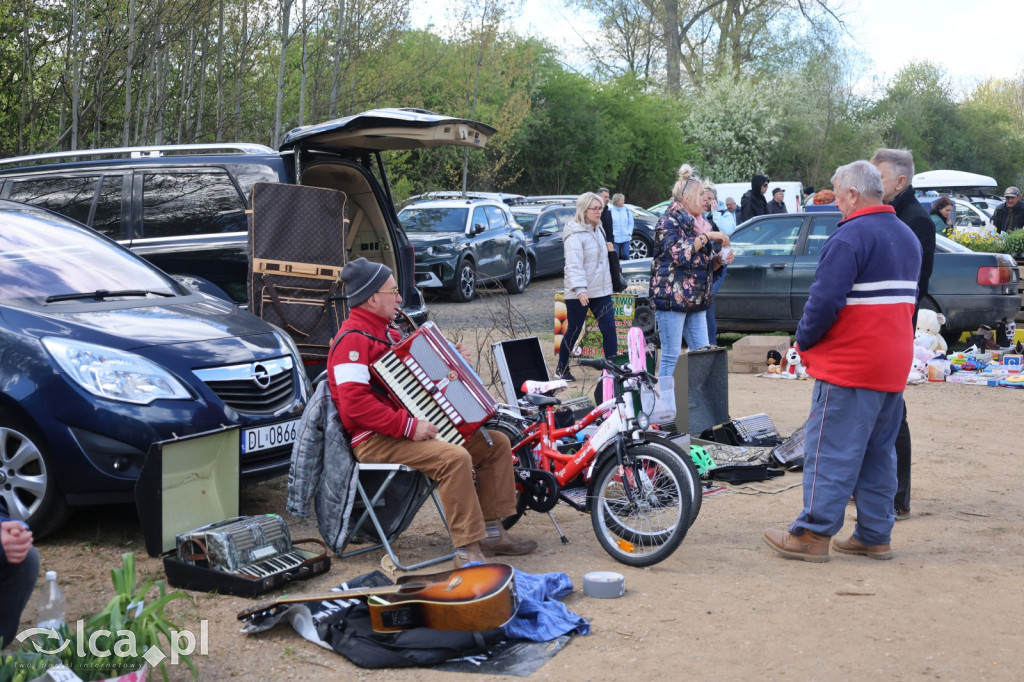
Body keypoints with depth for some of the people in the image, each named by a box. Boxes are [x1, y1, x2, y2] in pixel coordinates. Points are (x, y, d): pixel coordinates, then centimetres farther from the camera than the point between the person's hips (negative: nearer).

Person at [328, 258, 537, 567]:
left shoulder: (386, 333, 18)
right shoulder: (352, 340, -15)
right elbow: (354, 403, -26)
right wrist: (408, 426, -27)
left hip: (405, 430, 11)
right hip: (376, 440, -10)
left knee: (496, 443, 5)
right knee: (455, 458, -34)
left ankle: (492, 532, 7)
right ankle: (467, 551, -28)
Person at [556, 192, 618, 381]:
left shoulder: (598, 230, 13)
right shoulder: (575, 235, -14)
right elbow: (574, 265, -23)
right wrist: (580, 289, -33)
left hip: (601, 291, 7)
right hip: (578, 293, -7)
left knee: (609, 329, -1)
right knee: (574, 331, 4)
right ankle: (561, 369, 20)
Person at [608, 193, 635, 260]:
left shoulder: (627, 211, 8)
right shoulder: (610, 211, -3)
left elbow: (631, 223, 11)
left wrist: (629, 233, 0)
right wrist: (611, 234, -9)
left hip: (626, 238, 3)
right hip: (615, 238, -3)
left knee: (626, 256, 1)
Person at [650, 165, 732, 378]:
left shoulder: (699, 225, 18)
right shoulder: (668, 222, -7)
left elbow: (705, 263, 24)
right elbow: (679, 253, -22)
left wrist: (719, 260, 3)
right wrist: (707, 236, -16)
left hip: (696, 301, 8)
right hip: (672, 297, -8)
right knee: (671, 356, -6)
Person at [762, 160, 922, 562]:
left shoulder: (851, 236, -15)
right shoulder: (907, 237, 15)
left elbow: (826, 299, -21)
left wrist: (804, 340, -5)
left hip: (848, 364, -9)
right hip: (894, 365, 9)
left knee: (831, 451, -4)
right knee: (879, 451, 13)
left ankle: (813, 534, 0)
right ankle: (875, 536, 16)